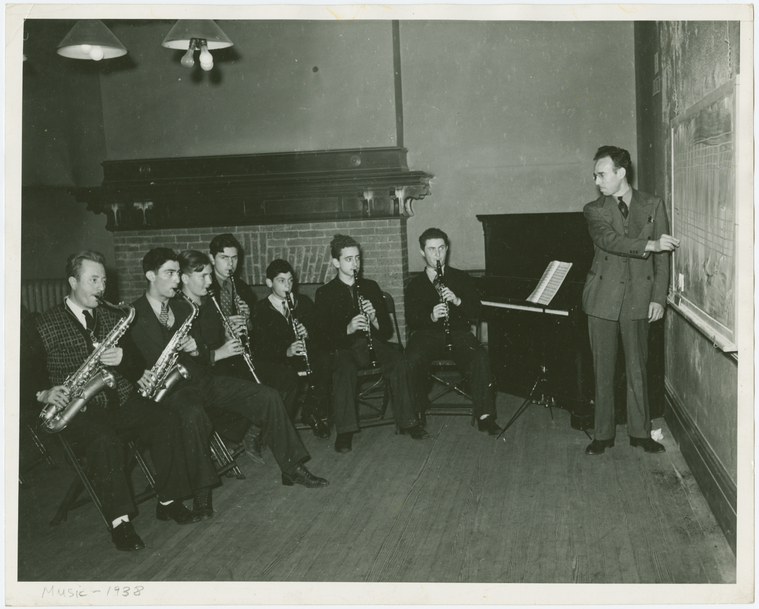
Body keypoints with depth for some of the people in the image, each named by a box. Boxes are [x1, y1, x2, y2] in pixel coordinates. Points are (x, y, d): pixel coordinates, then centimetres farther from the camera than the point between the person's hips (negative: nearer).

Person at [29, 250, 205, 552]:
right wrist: (43, 393, -18)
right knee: (104, 440, -36)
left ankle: (168, 502, -7)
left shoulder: (111, 317, 14)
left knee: (167, 421, -19)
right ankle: (120, 521, -26)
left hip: (119, 400, 5)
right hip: (79, 410, -5)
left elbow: (136, 366, 15)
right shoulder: (46, 323, 0)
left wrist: (123, 358, -9)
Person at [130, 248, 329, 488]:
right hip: (172, 389, -6)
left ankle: (292, 467, 3)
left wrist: (195, 349, -11)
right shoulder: (136, 314, -7)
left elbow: (203, 358, 14)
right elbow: (153, 363, -14)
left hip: (202, 378, 7)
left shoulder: (180, 308, 14)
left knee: (267, 396, -5)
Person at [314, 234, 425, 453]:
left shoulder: (371, 287, 15)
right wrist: (347, 329, -22)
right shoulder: (325, 293, 6)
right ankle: (344, 431, -28)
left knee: (400, 364, -27)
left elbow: (388, 330, 11)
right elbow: (323, 334, -3)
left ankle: (408, 421, -15)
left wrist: (374, 320, -12)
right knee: (344, 371, -37)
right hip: (342, 347, -3)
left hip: (372, 342, 3)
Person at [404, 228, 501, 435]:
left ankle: (485, 415, -23)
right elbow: (411, 321, 2)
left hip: (458, 333, 0)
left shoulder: (461, 278, 14)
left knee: (480, 358, -31)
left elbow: (476, 312, 5)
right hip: (427, 334, 0)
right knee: (412, 359, -33)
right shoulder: (415, 285, 13)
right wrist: (431, 317, -18)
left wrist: (457, 301, -15)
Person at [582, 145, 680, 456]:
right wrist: (649, 244, -23)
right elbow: (609, 240, -15)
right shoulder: (594, 209, 4)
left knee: (637, 367, 6)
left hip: (639, 296, 0)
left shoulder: (653, 205, 6)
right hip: (603, 297, 0)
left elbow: (662, 255, 4)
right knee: (603, 369, 4)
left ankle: (640, 432, 19)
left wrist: (659, 297, -3)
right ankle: (603, 434, 14)